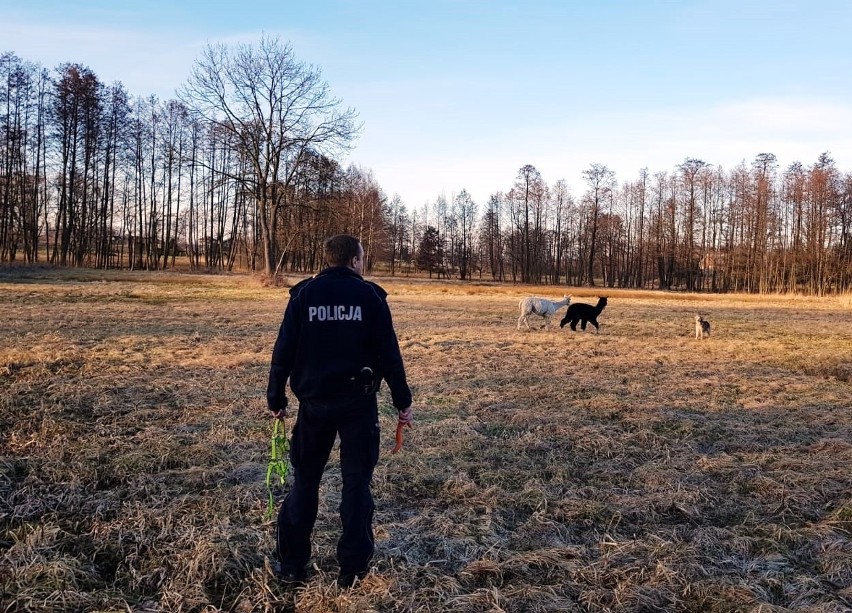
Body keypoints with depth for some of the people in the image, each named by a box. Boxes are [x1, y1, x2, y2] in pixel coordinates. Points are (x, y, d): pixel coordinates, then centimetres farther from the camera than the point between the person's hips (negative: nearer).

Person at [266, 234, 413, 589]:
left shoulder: (304, 294, 1)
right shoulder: (369, 296, -3)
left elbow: (283, 351, 1)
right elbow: (389, 354, -4)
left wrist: (276, 400, 10)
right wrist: (403, 401, 4)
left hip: (314, 402, 2)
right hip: (358, 403, -2)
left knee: (304, 481, 13)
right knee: (356, 483, 8)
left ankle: (292, 566, 18)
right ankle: (352, 567, 14)